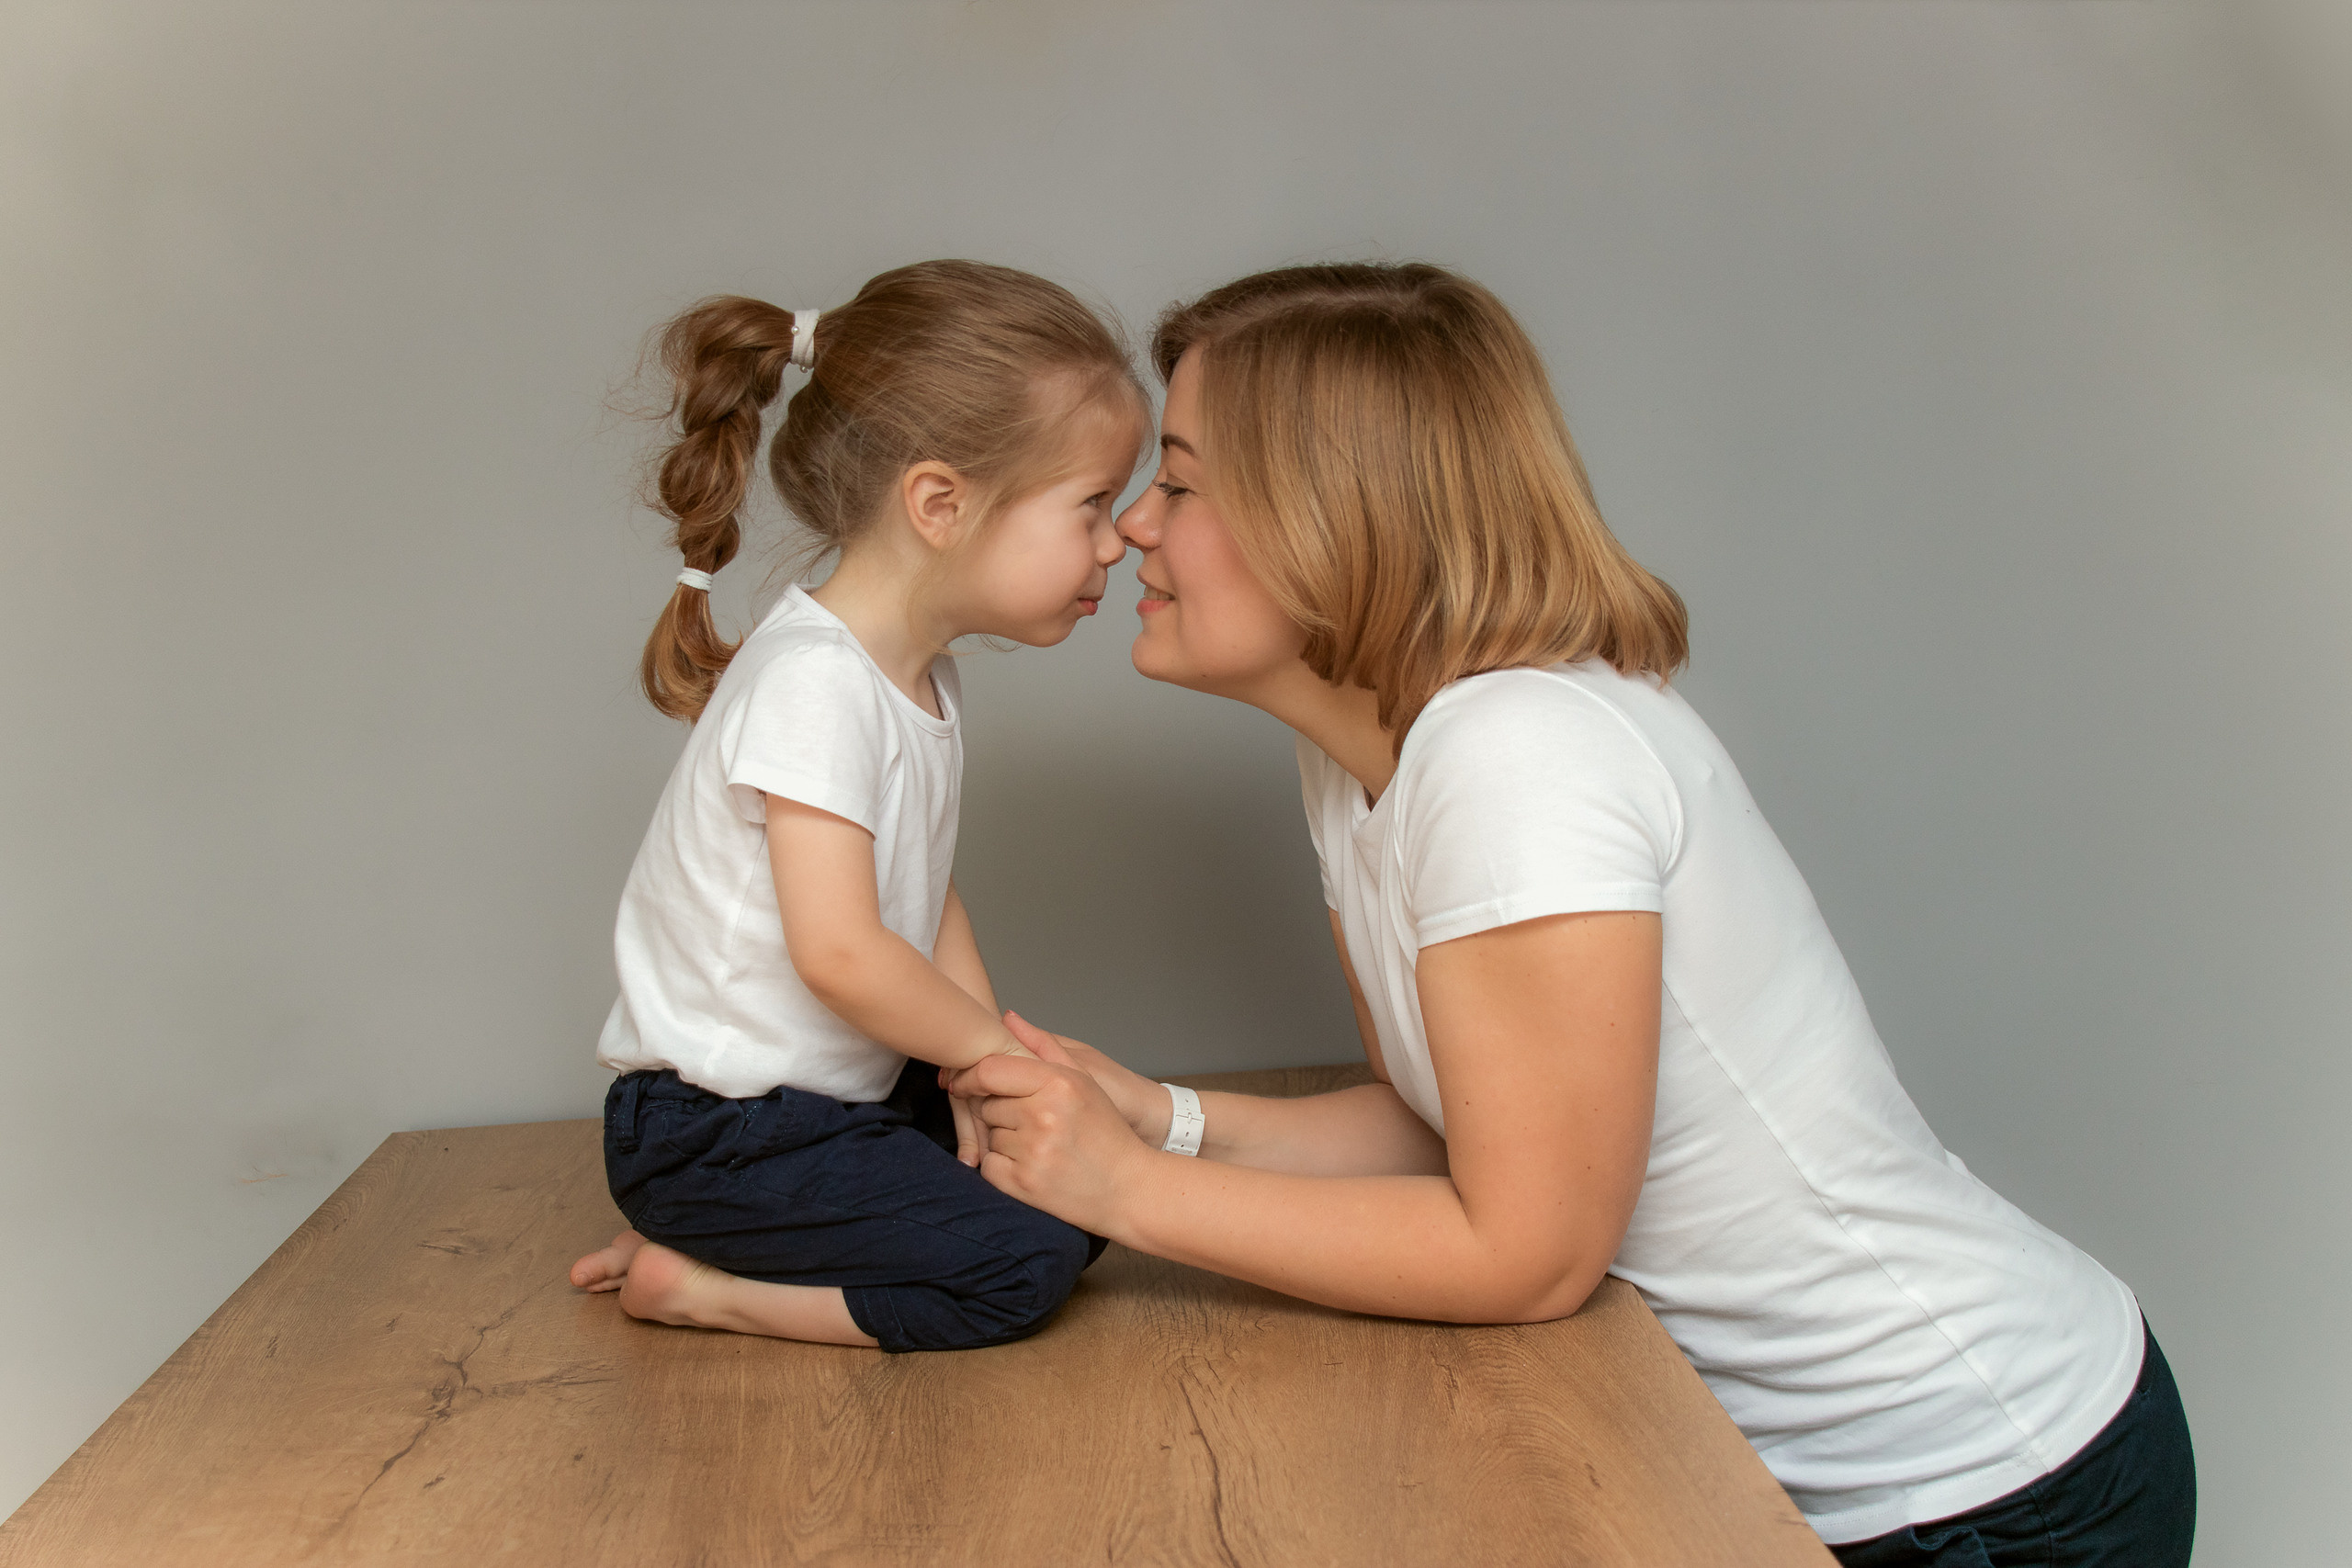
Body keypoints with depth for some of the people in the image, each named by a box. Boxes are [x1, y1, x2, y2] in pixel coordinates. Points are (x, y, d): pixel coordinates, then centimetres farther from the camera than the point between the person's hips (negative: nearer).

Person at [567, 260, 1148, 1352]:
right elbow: (839, 952, -27)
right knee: (1021, 1265, -18)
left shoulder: (923, 678, 8)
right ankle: (688, 1284, -4)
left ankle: (726, 1238, 9)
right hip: (715, 1127, -10)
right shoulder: (814, 681, -23)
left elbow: (925, 900, 7)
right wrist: (997, 1048, -13)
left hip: (841, 1088, 10)